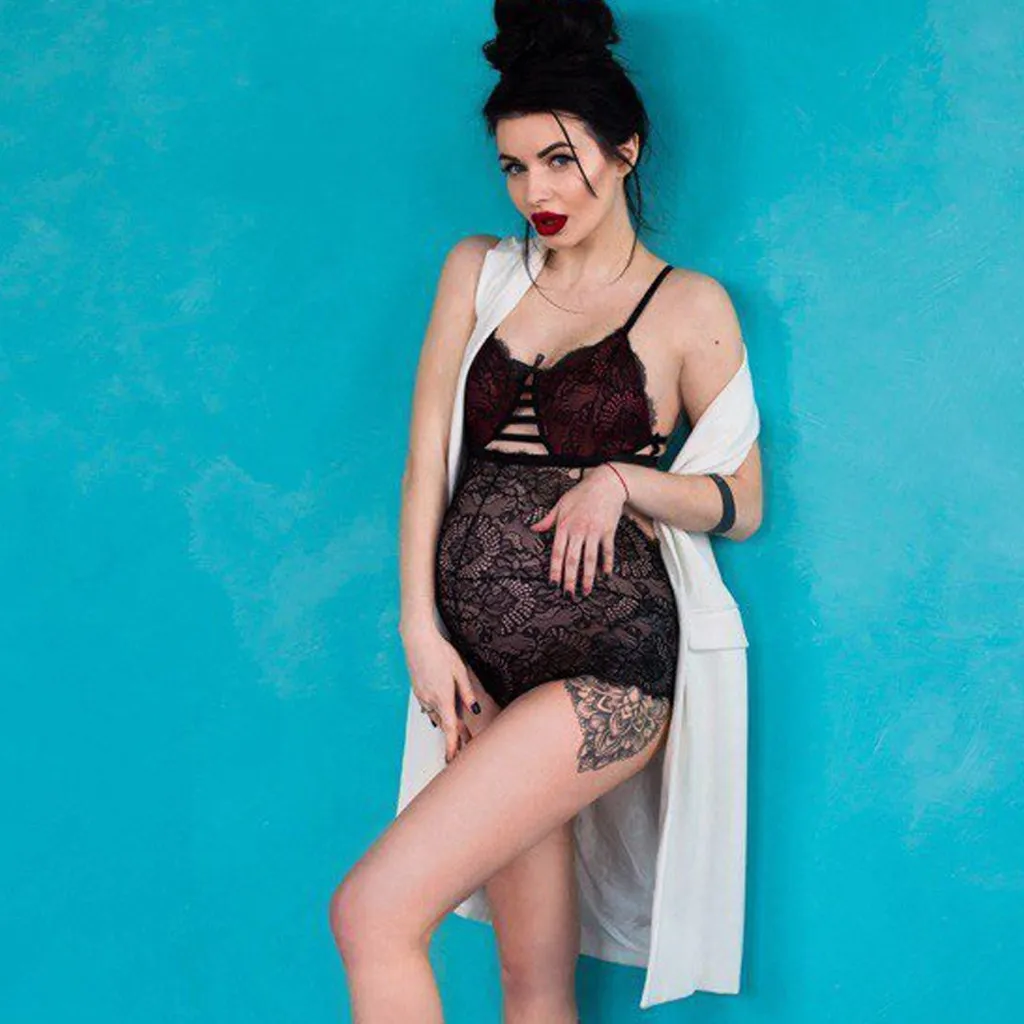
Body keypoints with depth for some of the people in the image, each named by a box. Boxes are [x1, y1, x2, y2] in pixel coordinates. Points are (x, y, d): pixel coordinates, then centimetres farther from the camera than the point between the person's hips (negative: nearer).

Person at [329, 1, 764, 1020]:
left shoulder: (690, 305, 3)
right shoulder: (478, 269, 13)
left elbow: (743, 506, 7)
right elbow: (427, 451, 7)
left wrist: (621, 480, -12)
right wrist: (420, 629, -2)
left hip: (605, 663, -4)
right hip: (481, 659, 4)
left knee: (372, 913, -17)